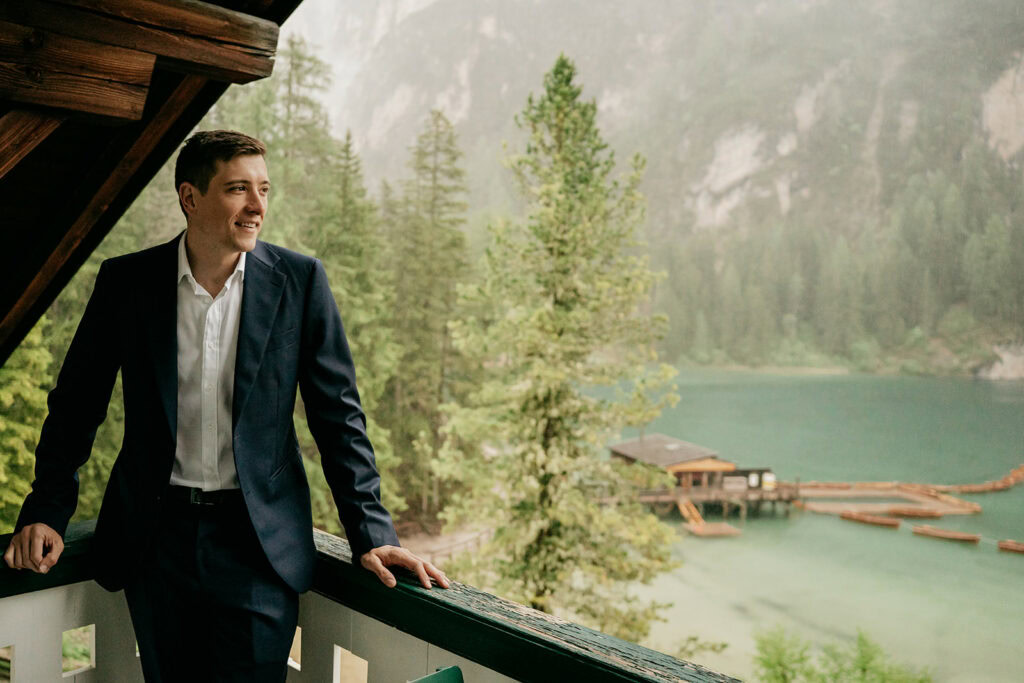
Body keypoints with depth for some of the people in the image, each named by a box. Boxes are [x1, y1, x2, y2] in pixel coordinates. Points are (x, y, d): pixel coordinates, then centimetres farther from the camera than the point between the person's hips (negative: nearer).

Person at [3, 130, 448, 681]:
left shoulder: (300, 281, -5)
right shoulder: (126, 281, -2)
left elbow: (338, 415, -3)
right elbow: (76, 404, 9)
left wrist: (371, 534, -7)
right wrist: (46, 511, 2)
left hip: (260, 538, -1)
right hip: (155, 538, 2)